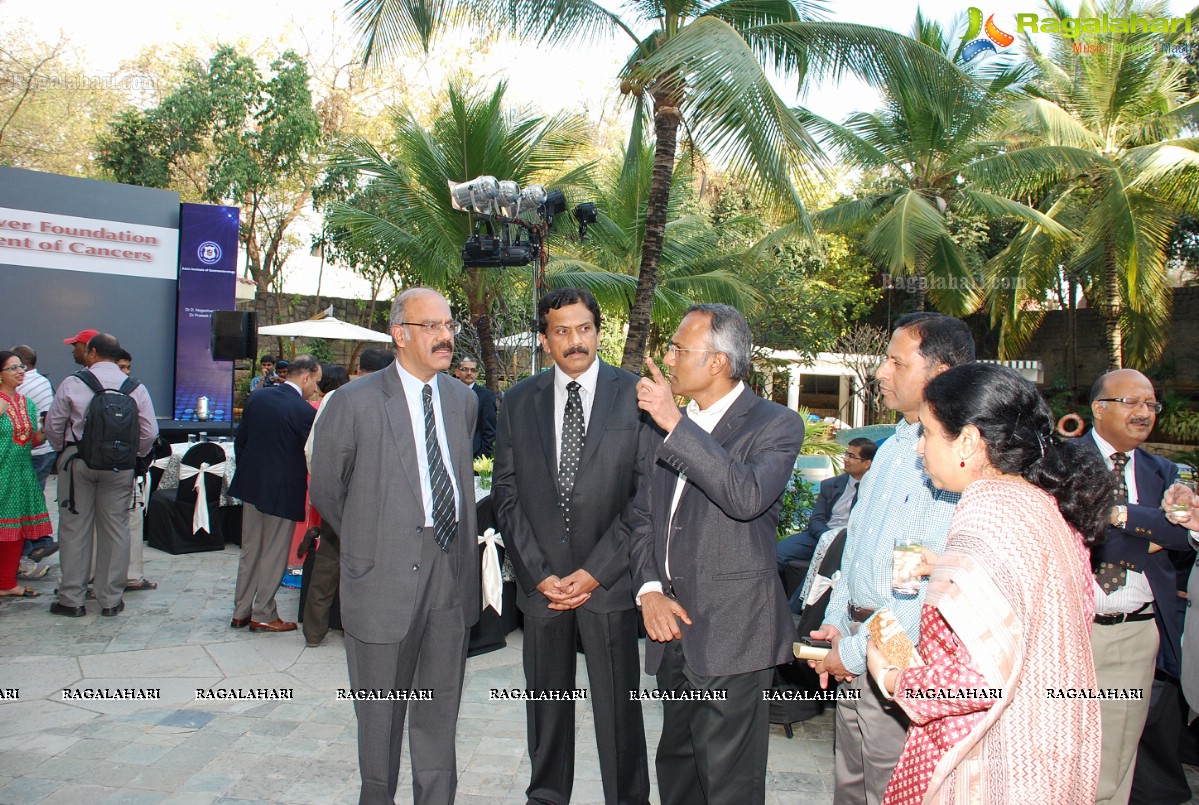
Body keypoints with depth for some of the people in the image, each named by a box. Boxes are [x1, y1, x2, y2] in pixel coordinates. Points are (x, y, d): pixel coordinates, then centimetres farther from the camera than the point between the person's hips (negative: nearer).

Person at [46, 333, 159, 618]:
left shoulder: (72, 384, -7)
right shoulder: (135, 388, -1)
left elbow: (53, 425, -2)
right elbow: (149, 432, -3)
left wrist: (64, 451, 16)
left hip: (77, 460, -1)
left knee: (74, 528, 7)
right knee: (115, 529, 8)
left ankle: (71, 599, 13)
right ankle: (111, 599, 14)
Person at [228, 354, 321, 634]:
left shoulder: (256, 398, 2)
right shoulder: (304, 411, -19)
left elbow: (240, 440, 9)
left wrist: (247, 473, 18)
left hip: (251, 486, 7)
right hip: (282, 492, -7)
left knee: (250, 551, 17)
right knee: (274, 556, 6)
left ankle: (241, 611, 24)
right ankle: (263, 615, 15)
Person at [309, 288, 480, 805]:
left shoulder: (463, 399, 8)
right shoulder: (355, 402, -8)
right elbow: (326, 491, 2)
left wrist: (462, 548, 13)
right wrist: (371, 544, 9)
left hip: (452, 572, 4)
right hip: (386, 575, -4)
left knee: (441, 708, 13)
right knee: (382, 711, 12)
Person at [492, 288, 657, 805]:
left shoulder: (634, 396, -2)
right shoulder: (519, 401, 6)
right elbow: (506, 494, 5)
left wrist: (595, 571, -10)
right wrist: (538, 572, -4)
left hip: (608, 582, -2)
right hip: (540, 581, 3)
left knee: (617, 703, 5)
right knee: (546, 699, 14)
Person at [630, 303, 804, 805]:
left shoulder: (775, 425, -8)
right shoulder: (670, 425, 12)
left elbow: (747, 497, -28)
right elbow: (643, 515, 13)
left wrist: (675, 423, -27)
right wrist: (649, 590, -3)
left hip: (732, 632, -6)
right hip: (672, 625, 7)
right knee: (676, 764, 20)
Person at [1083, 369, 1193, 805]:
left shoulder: (1161, 473, 13)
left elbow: (1184, 532, -5)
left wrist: (1122, 514, -18)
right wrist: (1148, 541, -14)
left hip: (1137, 634, 4)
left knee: (1116, 763, 12)